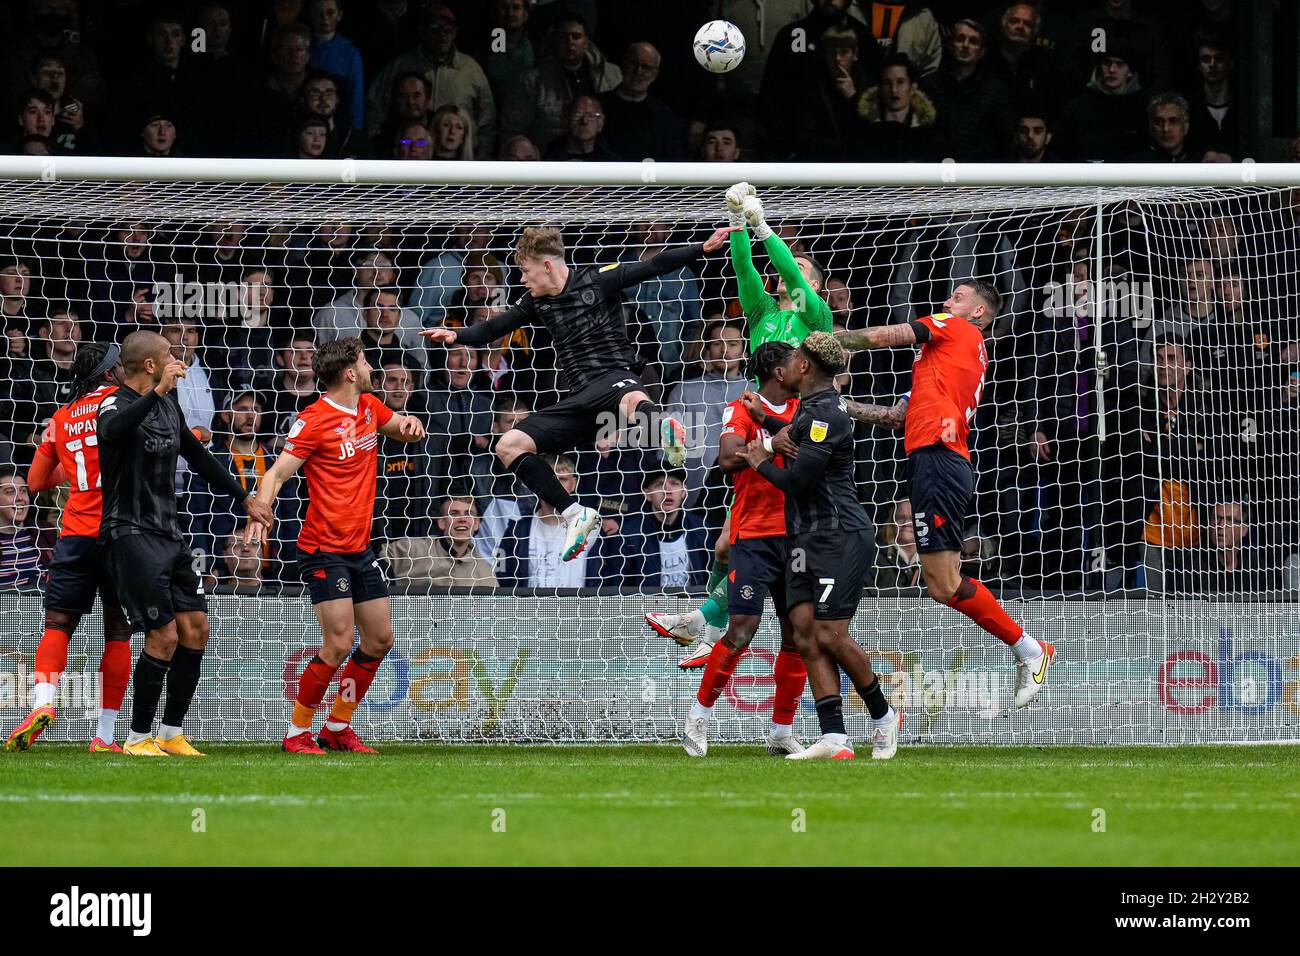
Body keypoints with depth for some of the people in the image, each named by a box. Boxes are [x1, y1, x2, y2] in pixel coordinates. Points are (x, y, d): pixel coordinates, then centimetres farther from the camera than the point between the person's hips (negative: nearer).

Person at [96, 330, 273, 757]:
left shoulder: (168, 405, 13)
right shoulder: (117, 404, -13)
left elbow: (197, 456, 26)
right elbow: (110, 431, -39)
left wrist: (244, 498, 28)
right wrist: (157, 392, -43)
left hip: (168, 532, 9)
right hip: (131, 534, -9)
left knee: (195, 628, 5)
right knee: (164, 636, -12)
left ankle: (171, 734, 14)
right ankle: (138, 739, 0)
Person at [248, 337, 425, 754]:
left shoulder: (369, 407, 8)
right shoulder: (315, 420, -14)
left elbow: (404, 430, 25)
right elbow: (277, 473, -16)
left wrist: (410, 423, 1)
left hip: (360, 548, 8)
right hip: (325, 550, -8)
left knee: (380, 641, 9)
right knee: (338, 645, -14)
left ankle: (337, 727, 21)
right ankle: (297, 733, -1)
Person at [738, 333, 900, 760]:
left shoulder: (825, 414, -15)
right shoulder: (809, 409, 17)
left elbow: (797, 479, -19)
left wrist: (762, 462, -2)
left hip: (840, 537, -10)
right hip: (805, 540, 10)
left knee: (830, 636, -11)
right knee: (806, 634, -2)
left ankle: (882, 715, 10)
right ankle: (834, 738, -8)